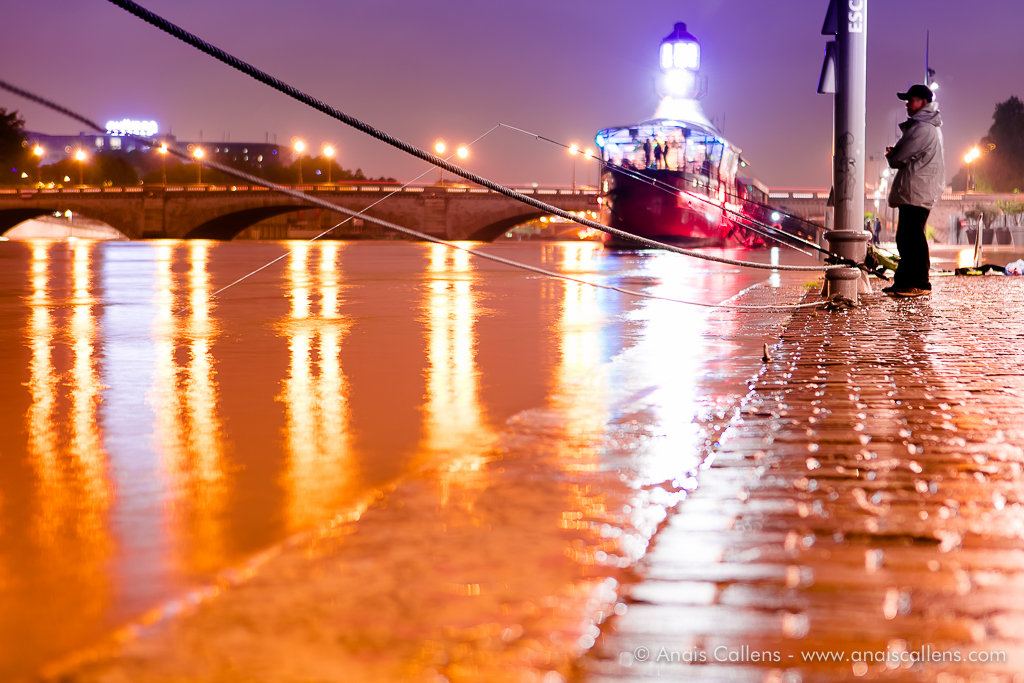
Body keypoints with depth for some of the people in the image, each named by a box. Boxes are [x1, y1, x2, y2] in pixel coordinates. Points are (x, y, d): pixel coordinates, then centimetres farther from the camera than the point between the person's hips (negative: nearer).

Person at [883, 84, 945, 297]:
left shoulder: (922, 128, -14)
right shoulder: (930, 126, 21)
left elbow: (898, 158, -13)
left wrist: (891, 157, 9)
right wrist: (894, 154, 2)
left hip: (916, 192, -11)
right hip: (916, 191, 11)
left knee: (913, 238, -10)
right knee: (905, 238, 12)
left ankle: (919, 283, -9)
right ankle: (904, 281, 16)